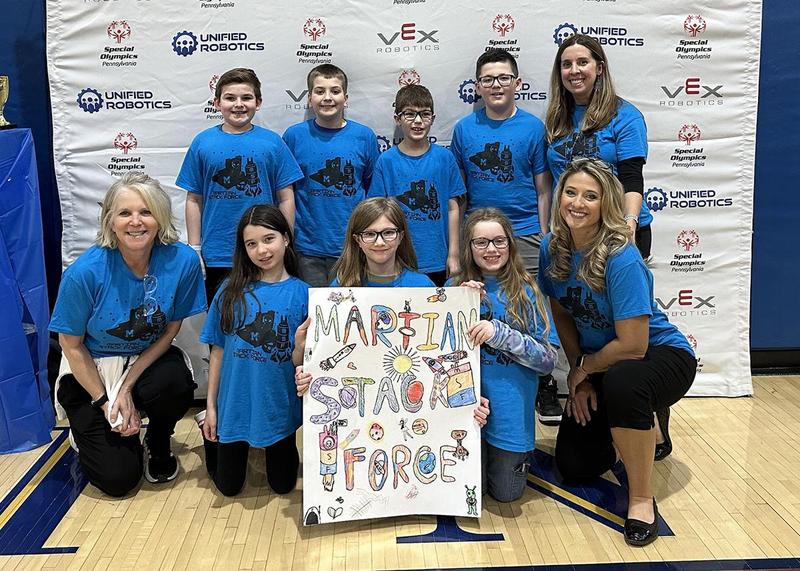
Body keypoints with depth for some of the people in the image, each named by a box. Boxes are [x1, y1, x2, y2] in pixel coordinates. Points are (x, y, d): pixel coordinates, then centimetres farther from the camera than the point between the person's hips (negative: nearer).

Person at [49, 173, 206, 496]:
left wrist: (126, 388, -14)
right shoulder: (85, 272, -24)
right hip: (91, 370, -2)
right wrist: (105, 402, -12)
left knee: (176, 383, -34)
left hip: (149, 359, 2)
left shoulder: (182, 261, -19)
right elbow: (71, 345, -11)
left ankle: (158, 443, 2)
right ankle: (88, 430, 27)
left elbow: (170, 330, -7)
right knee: (119, 478, -8)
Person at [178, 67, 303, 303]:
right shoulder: (203, 142, 3)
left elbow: (286, 199, 3)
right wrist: (194, 249, 3)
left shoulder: (272, 142, 0)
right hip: (216, 257, 1)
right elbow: (194, 200, 5)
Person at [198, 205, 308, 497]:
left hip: (279, 405, 0)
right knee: (228, 487, 16)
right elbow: (218, 351, 0)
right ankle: (210, 430, 41)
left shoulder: (302, 293, -8)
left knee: (282, 485, 15)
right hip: (235, 404, 1)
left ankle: (277, 447, 43)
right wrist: (211, 406, 1)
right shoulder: (231, 291, -5)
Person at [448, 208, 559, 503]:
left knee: (506, 492, 3)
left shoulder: (526, 290, -2)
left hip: (511, 407, 0)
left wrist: (500, 332, -22)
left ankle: (518, 453, 32)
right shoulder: (457, 287, 1)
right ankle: (477, 450, 30)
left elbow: (548, 360, -9)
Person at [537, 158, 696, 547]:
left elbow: (633, 346, -28)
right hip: (600, 365, 7)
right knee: (574, 466, 5)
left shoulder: (622, 260, -30)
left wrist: (582, 368, -12)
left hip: (662, 355, -6)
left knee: (621, 381, -43)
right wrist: (579, 377, -4)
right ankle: (647, 427, 33)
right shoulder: (553, 248, -10)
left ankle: (641, 498, -21)